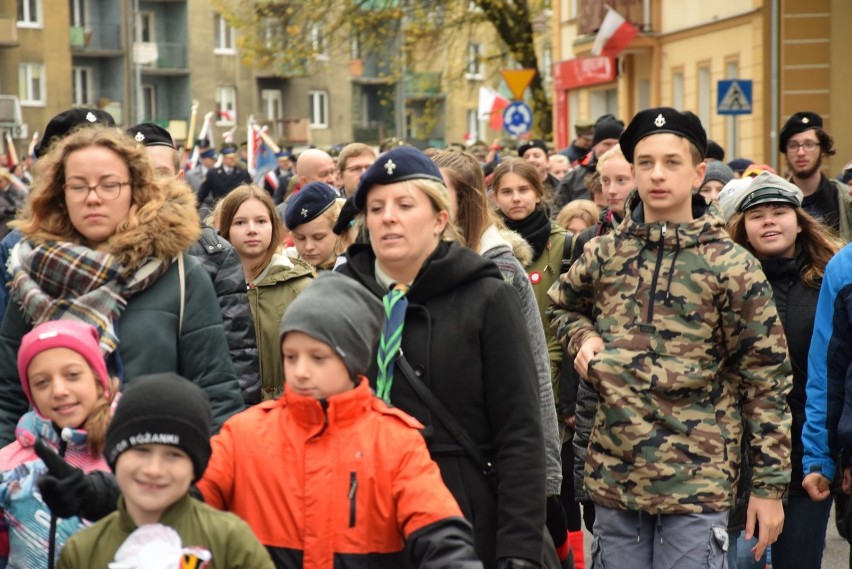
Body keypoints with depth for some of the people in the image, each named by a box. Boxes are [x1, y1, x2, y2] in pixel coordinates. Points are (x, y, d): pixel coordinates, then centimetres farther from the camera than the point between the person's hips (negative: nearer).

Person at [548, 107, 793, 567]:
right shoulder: (603, 254, 5)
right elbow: (563, 305, 26)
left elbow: (766, 379, -5)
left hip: (697, 482, -4)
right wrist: (582, 338, 2)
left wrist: (769, 486, -7)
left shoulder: (731, 267, -6)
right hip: (613, 474, 4)